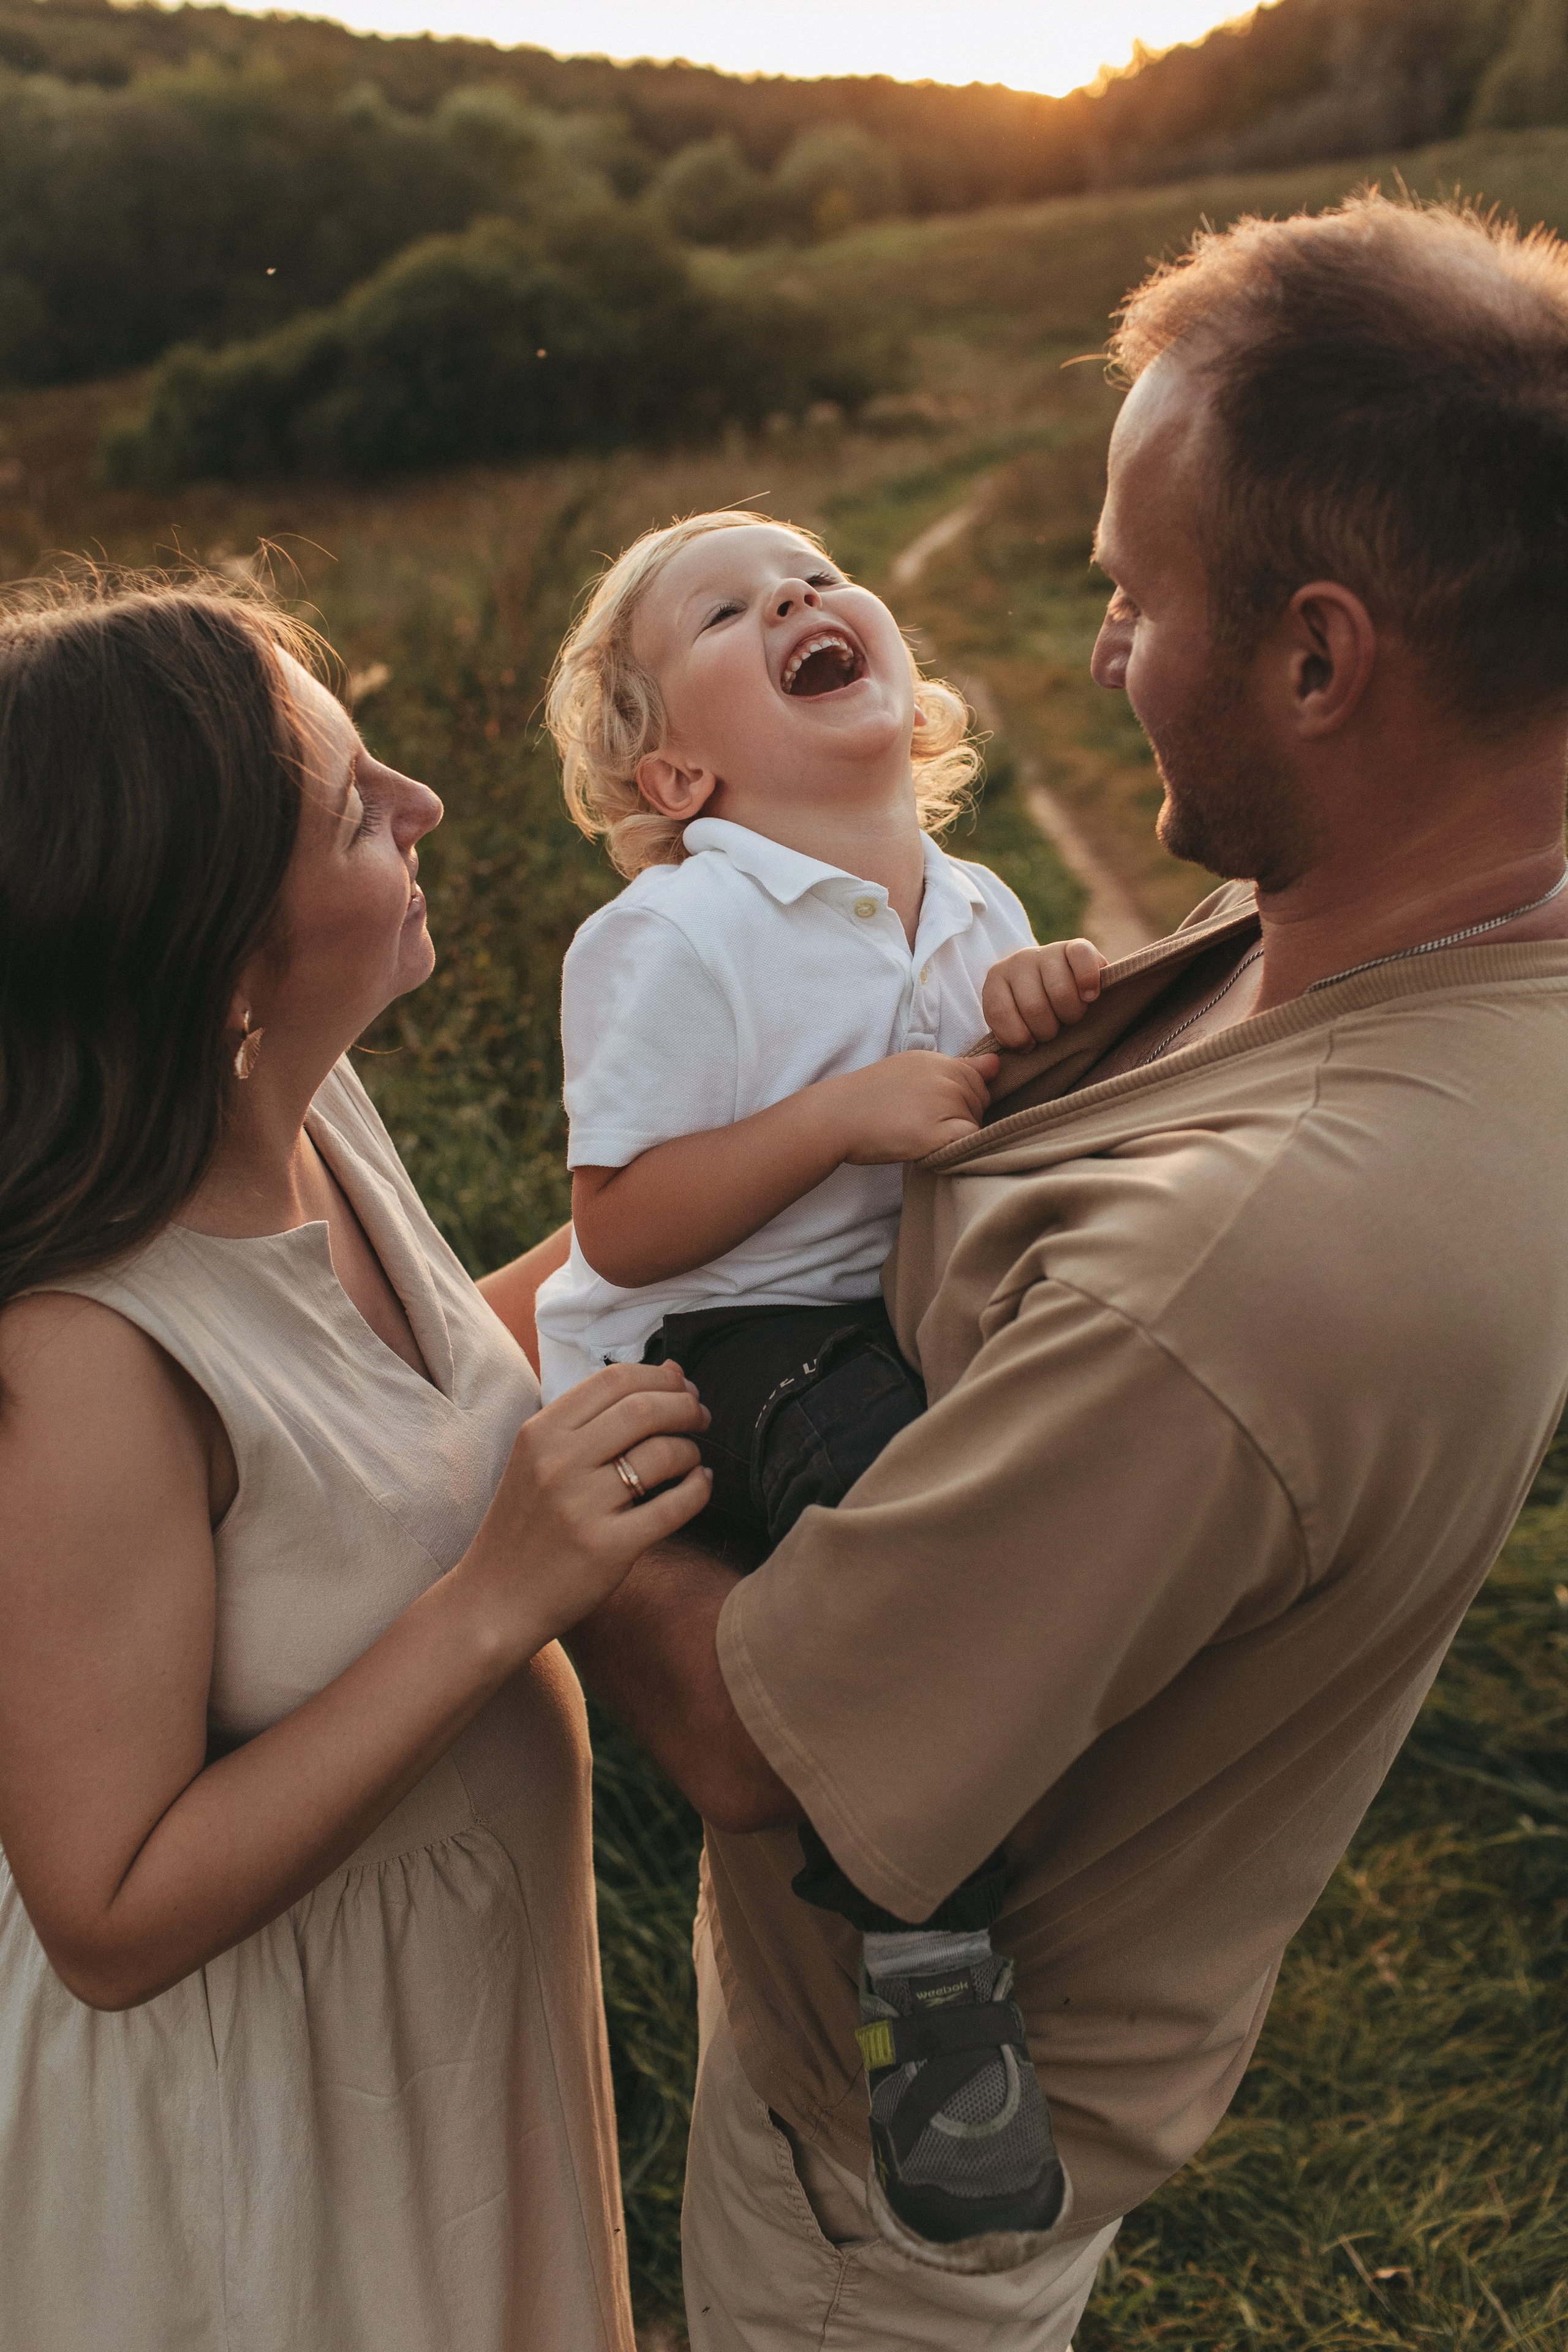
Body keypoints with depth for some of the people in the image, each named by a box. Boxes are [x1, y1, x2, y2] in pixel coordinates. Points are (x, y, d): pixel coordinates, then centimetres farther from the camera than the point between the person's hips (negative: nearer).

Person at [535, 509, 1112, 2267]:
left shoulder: (978, 912, 10)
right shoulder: (672, 938, -11)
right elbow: (620, 1223, -14)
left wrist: (1047, 1027, -2)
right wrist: (847, 1112, -23)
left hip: (908, 1314, 8)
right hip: (712, 1350, -8)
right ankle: (927, 1969, -22)